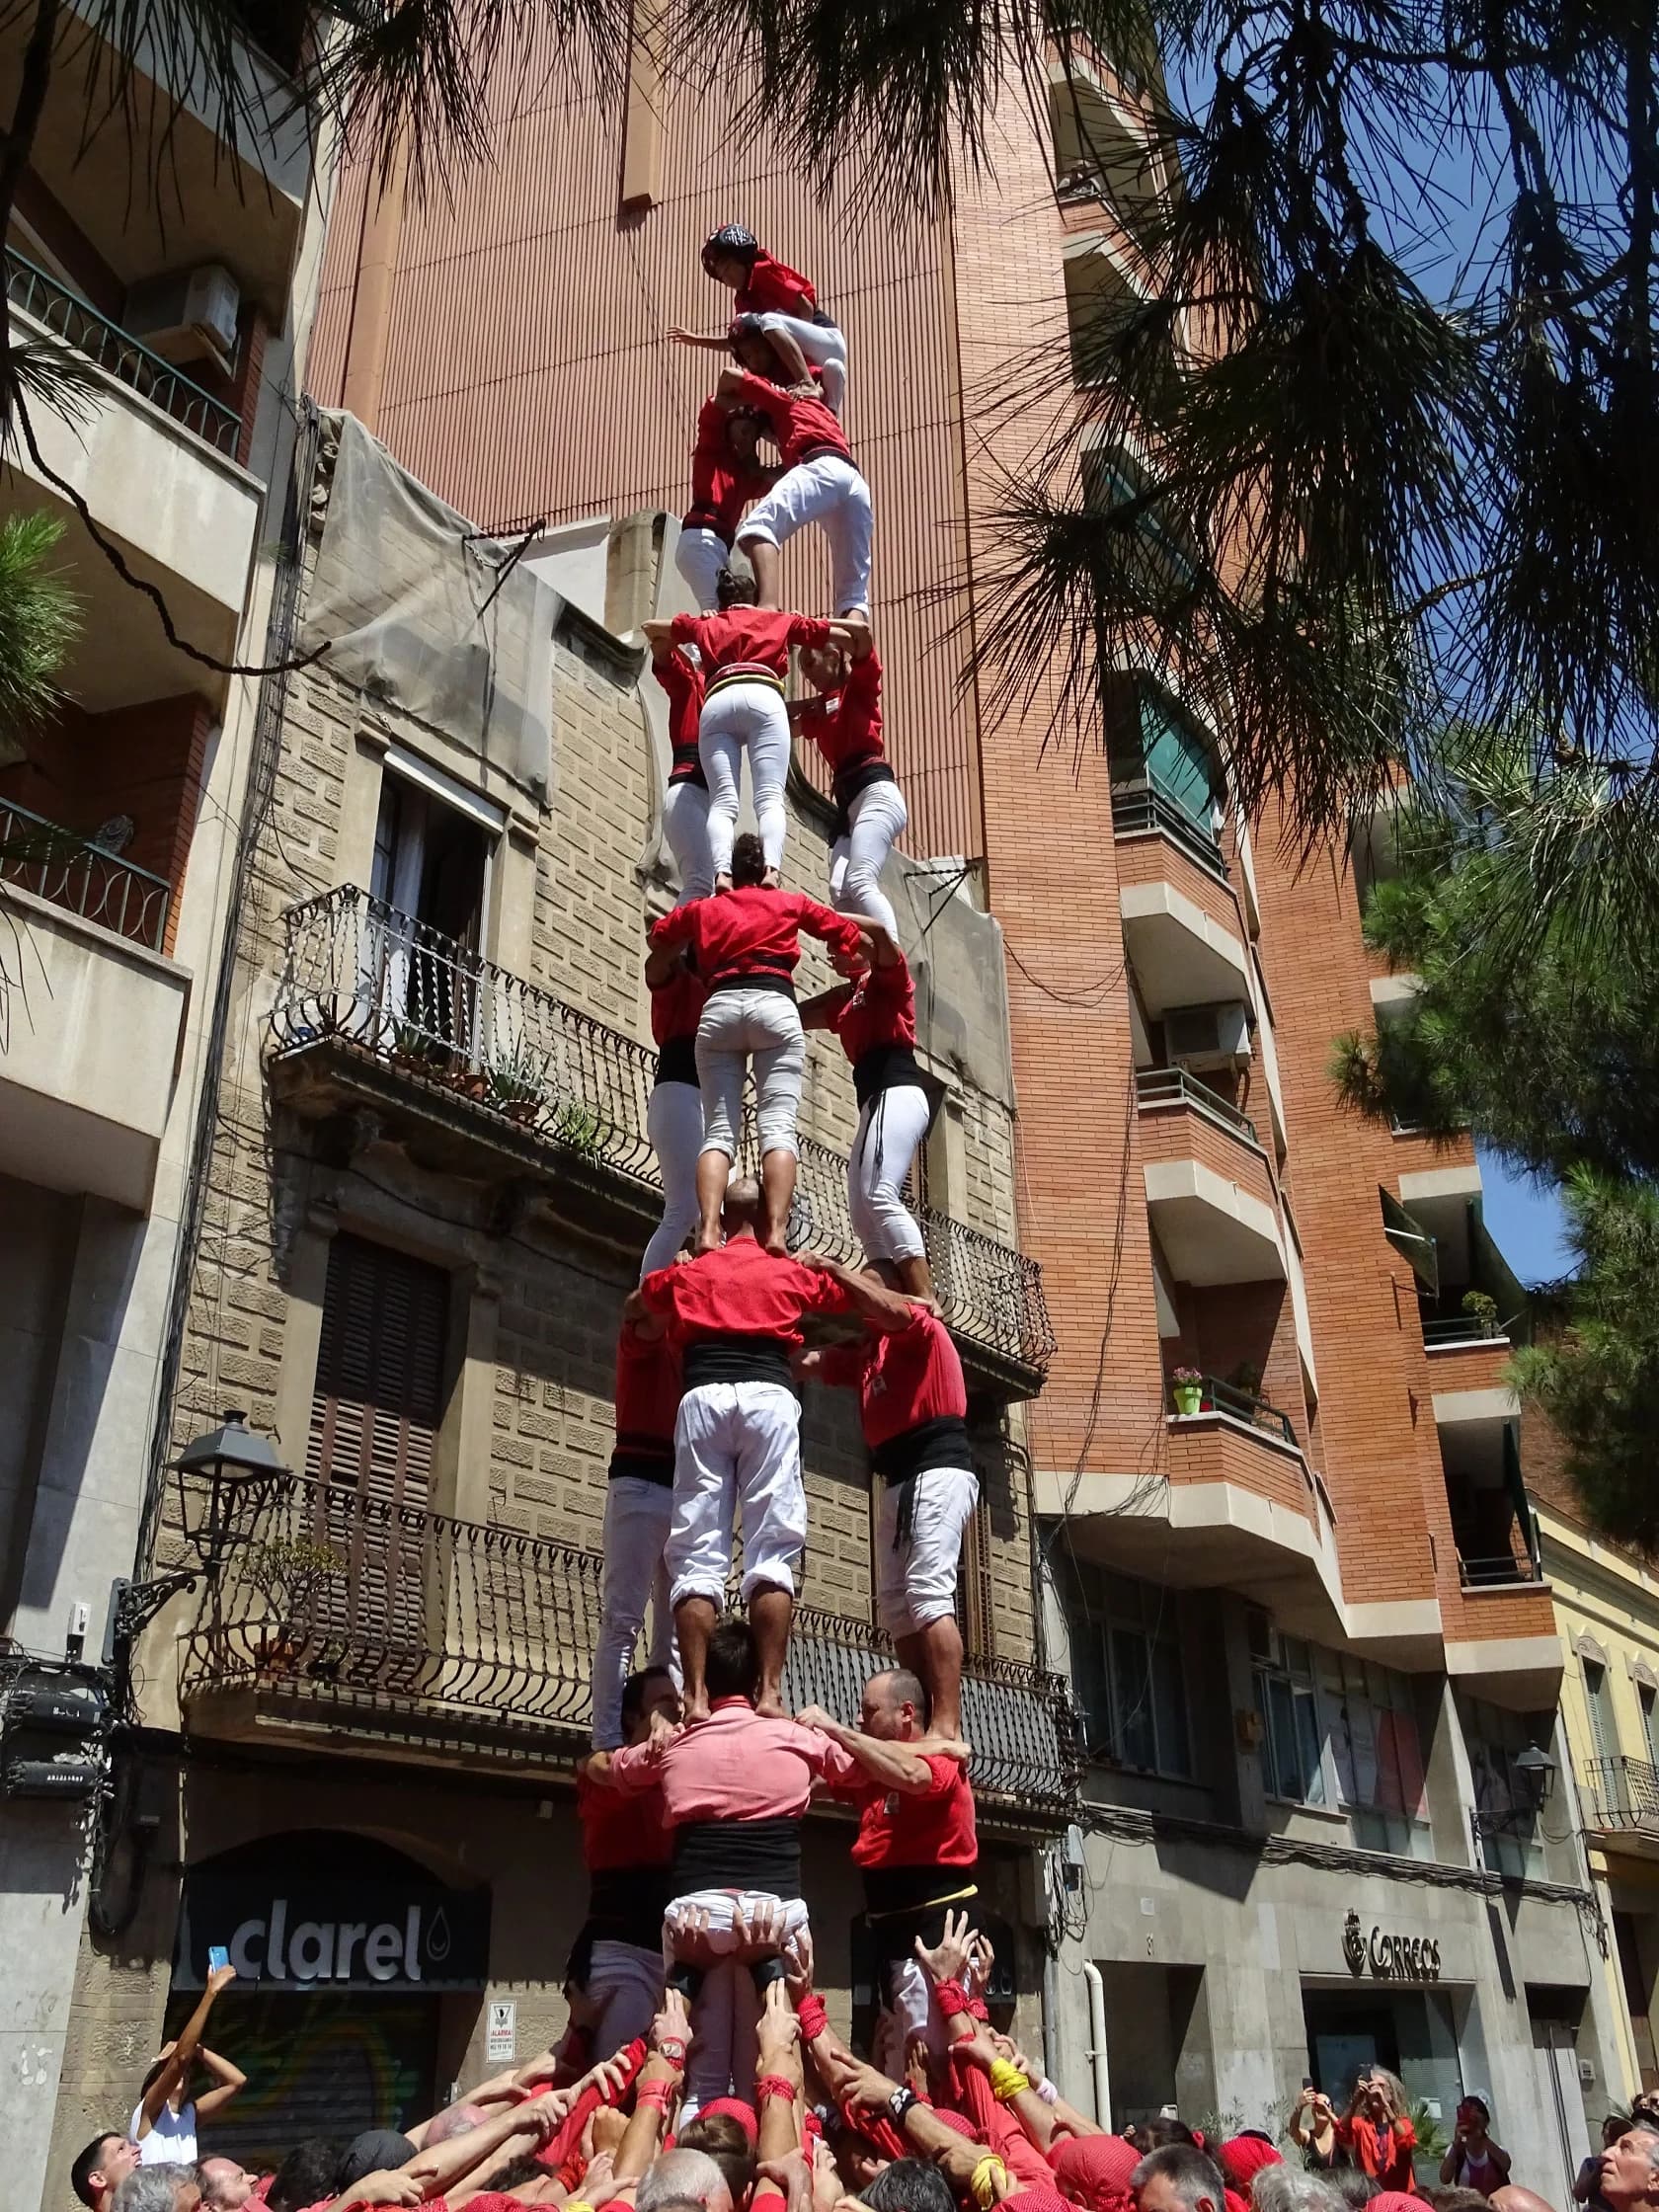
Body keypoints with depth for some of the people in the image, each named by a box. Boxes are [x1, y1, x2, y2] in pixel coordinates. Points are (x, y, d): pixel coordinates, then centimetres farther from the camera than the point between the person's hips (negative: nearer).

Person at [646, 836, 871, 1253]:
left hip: (719, 1008, 2)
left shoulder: (703, 908, 26)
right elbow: (852, 936, 22)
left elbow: (657, 938, 36)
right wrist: (851, 961, 42)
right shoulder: (791, 902, 23)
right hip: (774, 1005, -2)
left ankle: (708, 1231, -23)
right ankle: (776, 1232, -29)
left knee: (718, 1130, -3)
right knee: (779, 1127, -11)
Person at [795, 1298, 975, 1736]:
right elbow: (802, 1364, 20)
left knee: (928, 1593, -19)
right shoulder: (861, 1354, 23)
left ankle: (948, 1729, -25)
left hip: (937, 1471, -9)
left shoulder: (920, 1324, 1)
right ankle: (924, 1720, 4)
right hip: (900, 1479, 9)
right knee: (896, 1604, 4)